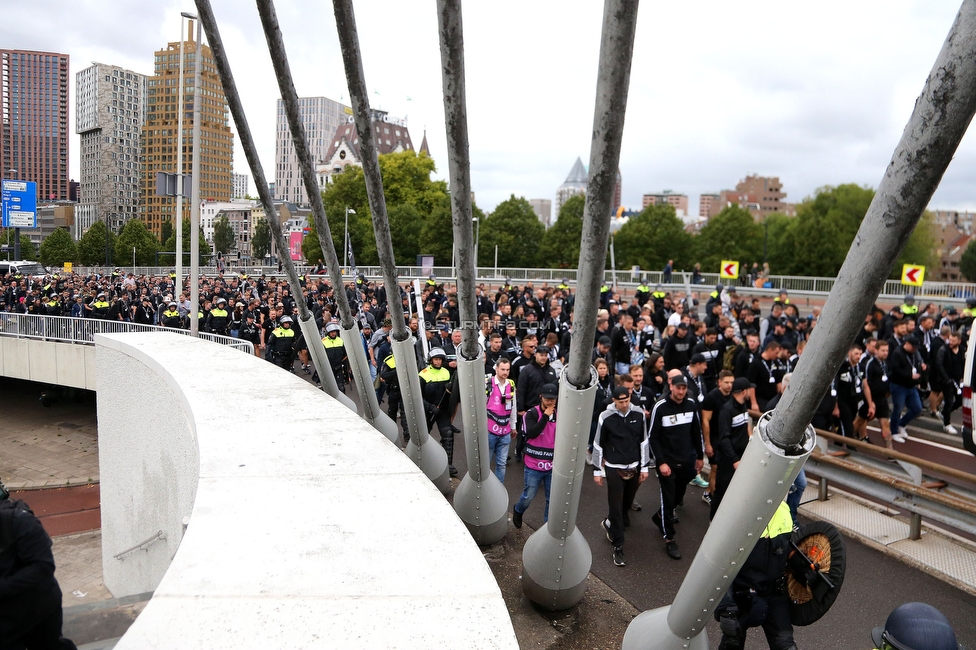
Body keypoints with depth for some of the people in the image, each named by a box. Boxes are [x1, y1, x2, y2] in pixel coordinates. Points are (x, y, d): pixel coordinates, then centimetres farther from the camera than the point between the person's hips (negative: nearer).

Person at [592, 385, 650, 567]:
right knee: (615, 507, 0)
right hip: (614, 469, -3)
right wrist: (597, 471, -2)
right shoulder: (605, 417, -14)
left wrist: (644, 467, 4)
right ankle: (618, 546, 12)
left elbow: (644, 441, 3)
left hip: (634, 467, 3)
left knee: (627, 503, 16)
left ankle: (610, 524, 45)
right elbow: (598, 445, -5)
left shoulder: (639, 414, -6)